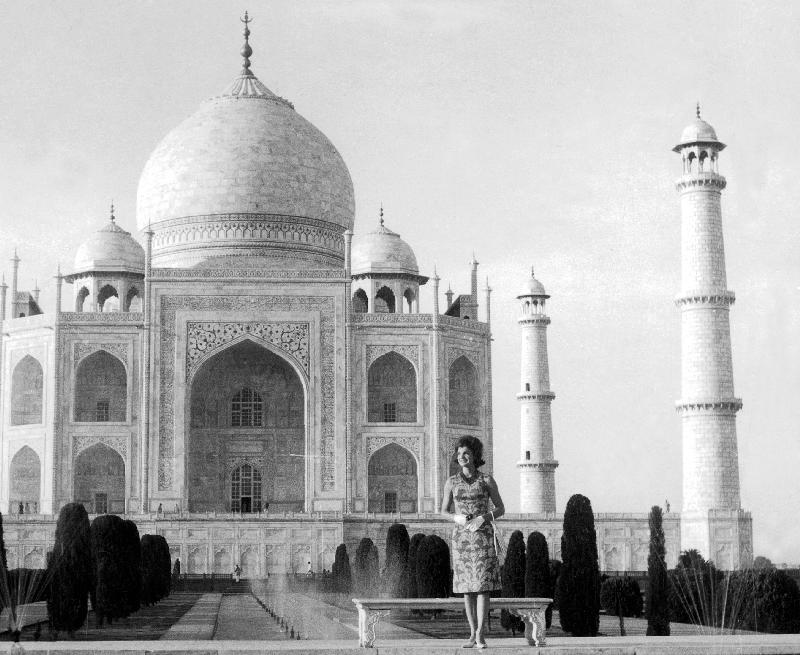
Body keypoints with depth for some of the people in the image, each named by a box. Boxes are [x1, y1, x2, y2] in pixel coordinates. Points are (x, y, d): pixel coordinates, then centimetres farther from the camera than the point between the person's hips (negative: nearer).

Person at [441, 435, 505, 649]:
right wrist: (457, 518, -11)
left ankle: (480, 634, -10)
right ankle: (473, 634, 10)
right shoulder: (451, 482, 5)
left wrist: (485, 517, -14)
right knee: (467, 587, 4)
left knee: (482, 584, -10)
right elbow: (444, 512, 11)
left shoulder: (487, 480, 0)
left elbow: (500, 509, 5)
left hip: (483, 535, -2)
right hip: (461, 537, 2)